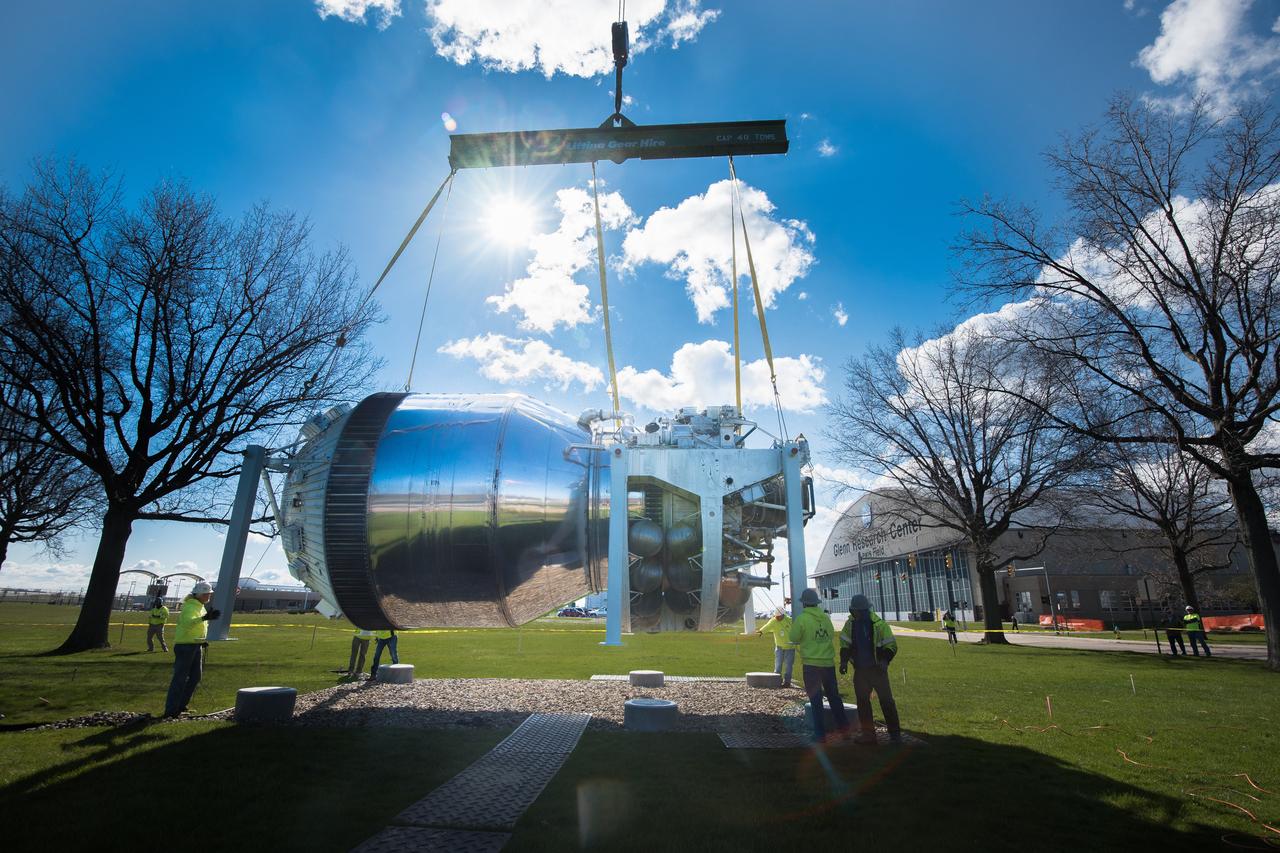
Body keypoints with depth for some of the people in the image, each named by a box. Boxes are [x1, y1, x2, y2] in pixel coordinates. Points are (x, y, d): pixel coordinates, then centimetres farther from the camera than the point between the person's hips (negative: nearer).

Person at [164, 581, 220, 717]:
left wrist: (202, 640, 18)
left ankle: (181, 705, 24)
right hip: (185, 646, -10)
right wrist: (204, 618, -51)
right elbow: (187, 623, -37)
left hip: (196, 646, 10)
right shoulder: (190, 607, -17)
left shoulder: (200, 606, 14)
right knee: (180, 678, -6)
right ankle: (171, 710, 0)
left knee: (195, 676, 13)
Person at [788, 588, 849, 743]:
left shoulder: (802, 618, -13)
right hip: (828, 663, 4)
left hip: (811, 664, -4)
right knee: (834, 696, 18)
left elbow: (793, 638, -6)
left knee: (815, 699, 5)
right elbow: (832, 635, 6)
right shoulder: (826, 617, 0)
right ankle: (844, 728, 25)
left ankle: (820, 734, 8)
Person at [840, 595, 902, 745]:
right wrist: (844, 661, -2)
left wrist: (884, 660, -24)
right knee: (862, 701, 9)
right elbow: (845, 644, 10)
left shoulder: (879, 624, -15)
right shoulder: (850, 624, -1)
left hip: (877, 669, -4)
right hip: (859, 670, 5)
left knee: (886, 700, -1)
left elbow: (891, 646, -9)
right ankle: (867, 733, 19)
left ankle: (895, 734, 11)